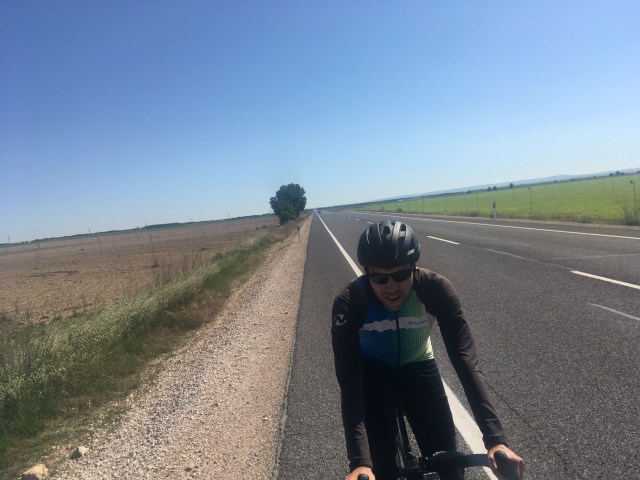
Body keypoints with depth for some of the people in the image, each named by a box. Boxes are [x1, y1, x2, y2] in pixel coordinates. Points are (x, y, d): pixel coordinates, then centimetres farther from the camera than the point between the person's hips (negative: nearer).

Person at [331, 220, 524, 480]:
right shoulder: (349, 303, -33)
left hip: (417, 366, 2)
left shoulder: (435, 289, -30)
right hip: (372, 371, -1)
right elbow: (349, 384, -35)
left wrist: (495, 438, -41)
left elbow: (466, 361, -33)